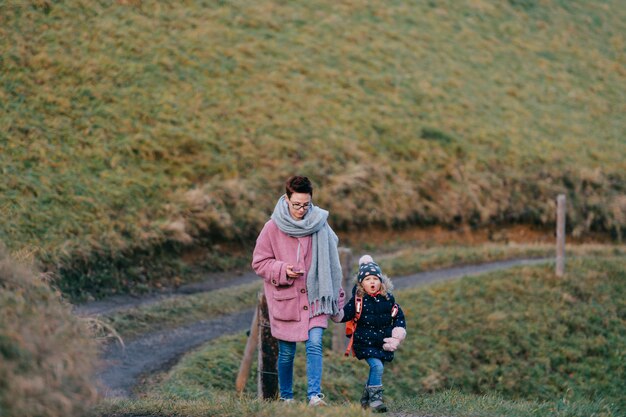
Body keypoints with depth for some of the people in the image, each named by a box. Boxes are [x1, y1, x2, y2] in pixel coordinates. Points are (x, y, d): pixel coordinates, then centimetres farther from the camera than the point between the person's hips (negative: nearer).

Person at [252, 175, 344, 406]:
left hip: (314, 298, 1)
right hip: (284, 300, -1)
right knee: (287, 353, 7)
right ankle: (286, 398, 23)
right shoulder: (273, 228, -6)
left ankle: (314, 396, -16)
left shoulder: (320, 225, -1)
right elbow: (259, 263, 1)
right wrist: (283, 270, -17)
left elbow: (331, 263, 8)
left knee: (315, 345, -13)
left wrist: (336, 297, 11)